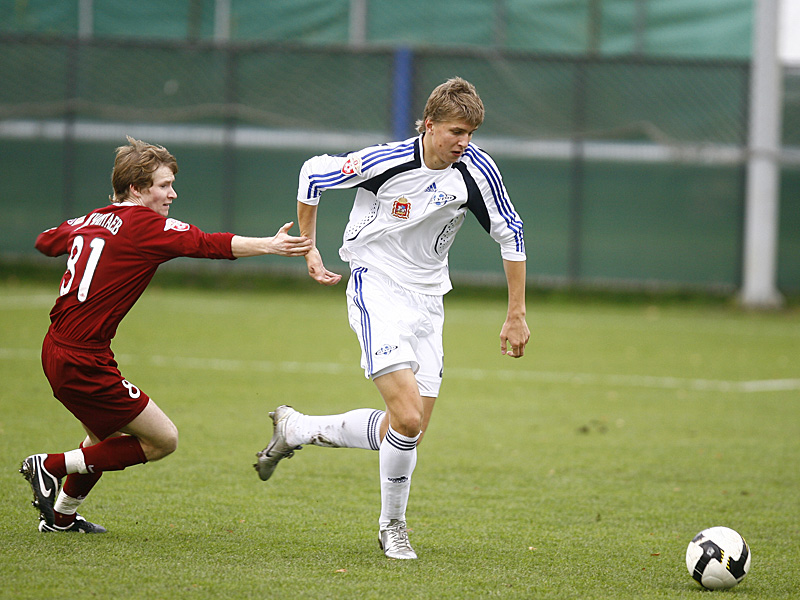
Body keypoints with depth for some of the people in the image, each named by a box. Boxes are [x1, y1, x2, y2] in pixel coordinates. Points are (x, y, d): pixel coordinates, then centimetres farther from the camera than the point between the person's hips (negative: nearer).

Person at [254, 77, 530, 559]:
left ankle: (296, 429, 24)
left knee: (406, 433, 3)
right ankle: (393, 525, 1)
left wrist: (517, 315, 3)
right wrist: (308, 249, 3)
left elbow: (511, 234, 3)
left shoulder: (477, 170, -10)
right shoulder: (387, 162, -19)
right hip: (377, 288, -5)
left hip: (427, 299, 5)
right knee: (407, 417, -21)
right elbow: (313, 174, -3)